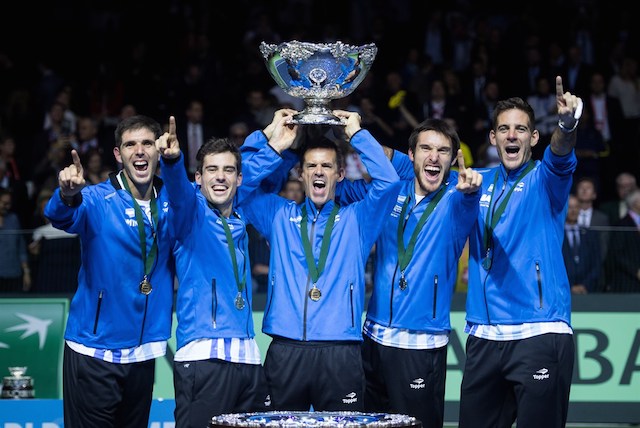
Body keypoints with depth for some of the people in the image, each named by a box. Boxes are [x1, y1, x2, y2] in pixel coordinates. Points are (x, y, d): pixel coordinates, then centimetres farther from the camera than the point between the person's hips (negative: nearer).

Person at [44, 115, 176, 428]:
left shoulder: (170, 201, 5)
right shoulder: (97, 200, -9)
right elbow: (60, 216, -26)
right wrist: (68, 196, -50)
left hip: (144, 352, 4)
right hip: (95, 352, -4)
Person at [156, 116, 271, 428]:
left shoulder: (240, 218, 18)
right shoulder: (192, 211, 2)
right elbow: (178, 187, -21)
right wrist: (172, 159, -40)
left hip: (247, 357, 6)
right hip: (203, 355, -6)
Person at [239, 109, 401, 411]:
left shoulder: (356, 220, 14)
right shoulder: (279, 216, 17)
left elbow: (388, 182, 0)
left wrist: (357, 134, 4)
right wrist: (274, 144, 3)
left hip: (340, 353, -1)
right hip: (285, 352, 1)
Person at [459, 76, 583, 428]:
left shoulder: (543, 179, 2)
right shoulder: (480, 182, 15)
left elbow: (560, 158, -21)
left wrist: (566, 124, -44)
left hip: (539, 334, -5)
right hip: (483, 336, 5)